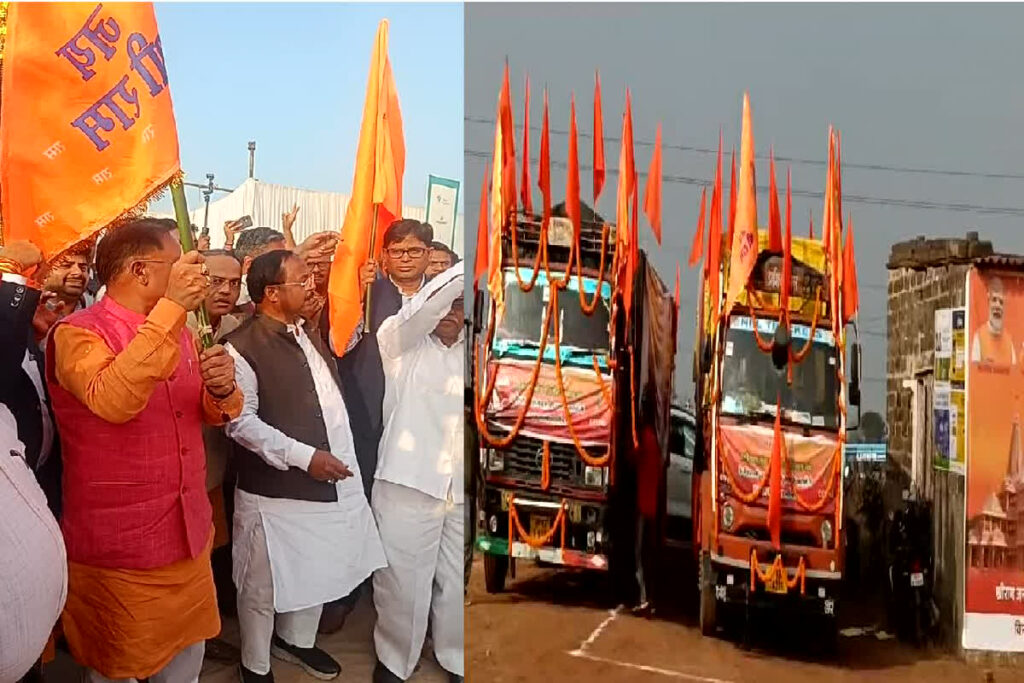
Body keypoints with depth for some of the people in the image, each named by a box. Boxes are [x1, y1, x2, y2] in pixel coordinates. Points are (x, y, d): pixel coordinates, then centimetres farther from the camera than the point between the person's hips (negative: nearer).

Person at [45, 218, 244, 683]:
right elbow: (112, 400, -35)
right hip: (118, 550, -6)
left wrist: (223, 388, -11)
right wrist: (171, 308, -35)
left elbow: (212, 413, 14)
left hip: (188, 536, 7)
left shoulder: (177, 332, 8)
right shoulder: (77, 333, -15)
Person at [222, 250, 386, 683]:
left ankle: (296, 641, 46)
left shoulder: (308, 334, 10)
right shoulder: (243, 348, -16)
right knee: (263, 584, 10)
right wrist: (305, 457, -24)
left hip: (329, 483, 8)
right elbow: (241, 422, -19)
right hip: (275, 491, -8)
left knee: (316, 571, 23)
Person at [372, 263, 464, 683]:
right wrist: (465, 271, -26)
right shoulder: (401, 342, 0)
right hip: (409, 484, -3)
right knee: (402, 580, 5)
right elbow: (419, 311, -17)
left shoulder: (471, 350, 14)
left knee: (459, 582, 12)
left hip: (463, 489, 3)